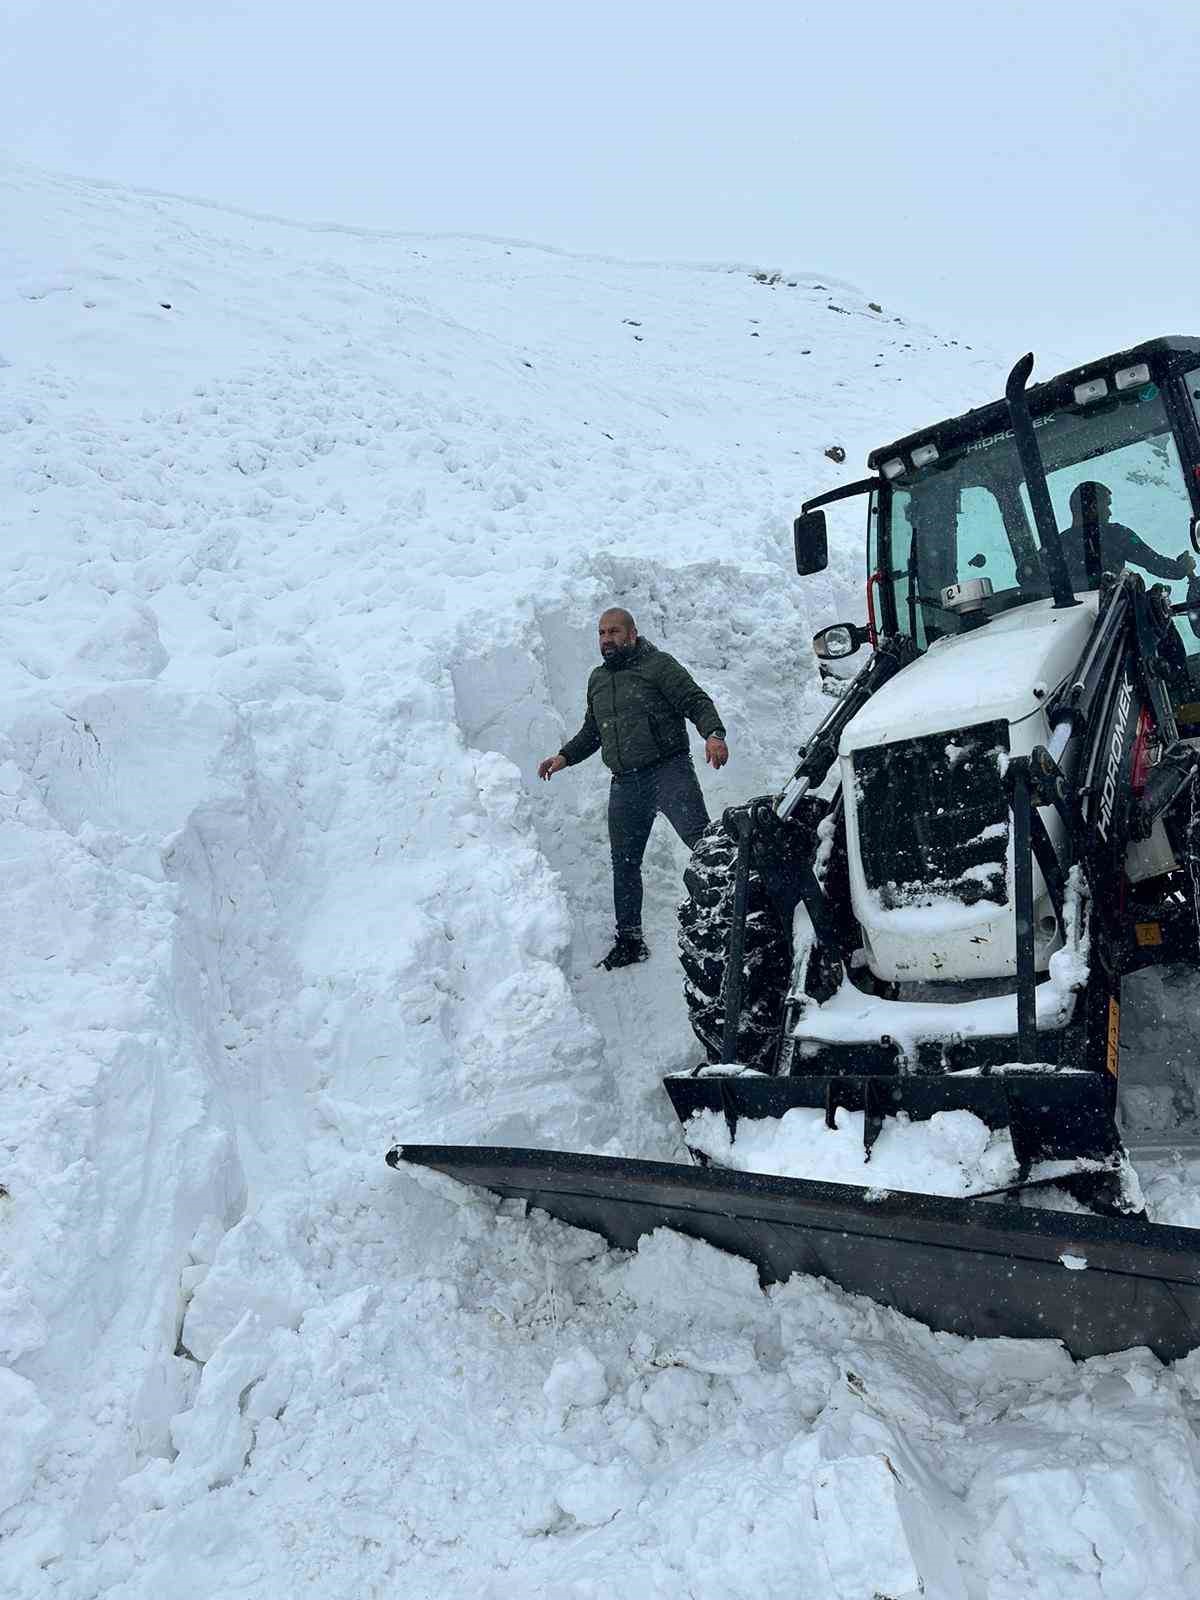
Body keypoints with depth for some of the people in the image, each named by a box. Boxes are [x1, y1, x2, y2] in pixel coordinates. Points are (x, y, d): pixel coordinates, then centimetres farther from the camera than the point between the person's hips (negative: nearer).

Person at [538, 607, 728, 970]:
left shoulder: (659, 665, 2)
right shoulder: (597, 679, 21)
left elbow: (696, 702, -6)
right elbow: (591, 730, 32)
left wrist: (713, 733, -24)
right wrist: (565, 757, 19)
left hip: (668, 771, -6)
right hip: (624, 784, 6)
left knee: (700, 839, -21)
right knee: (624, 862, 7)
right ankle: (629, 941, 16)